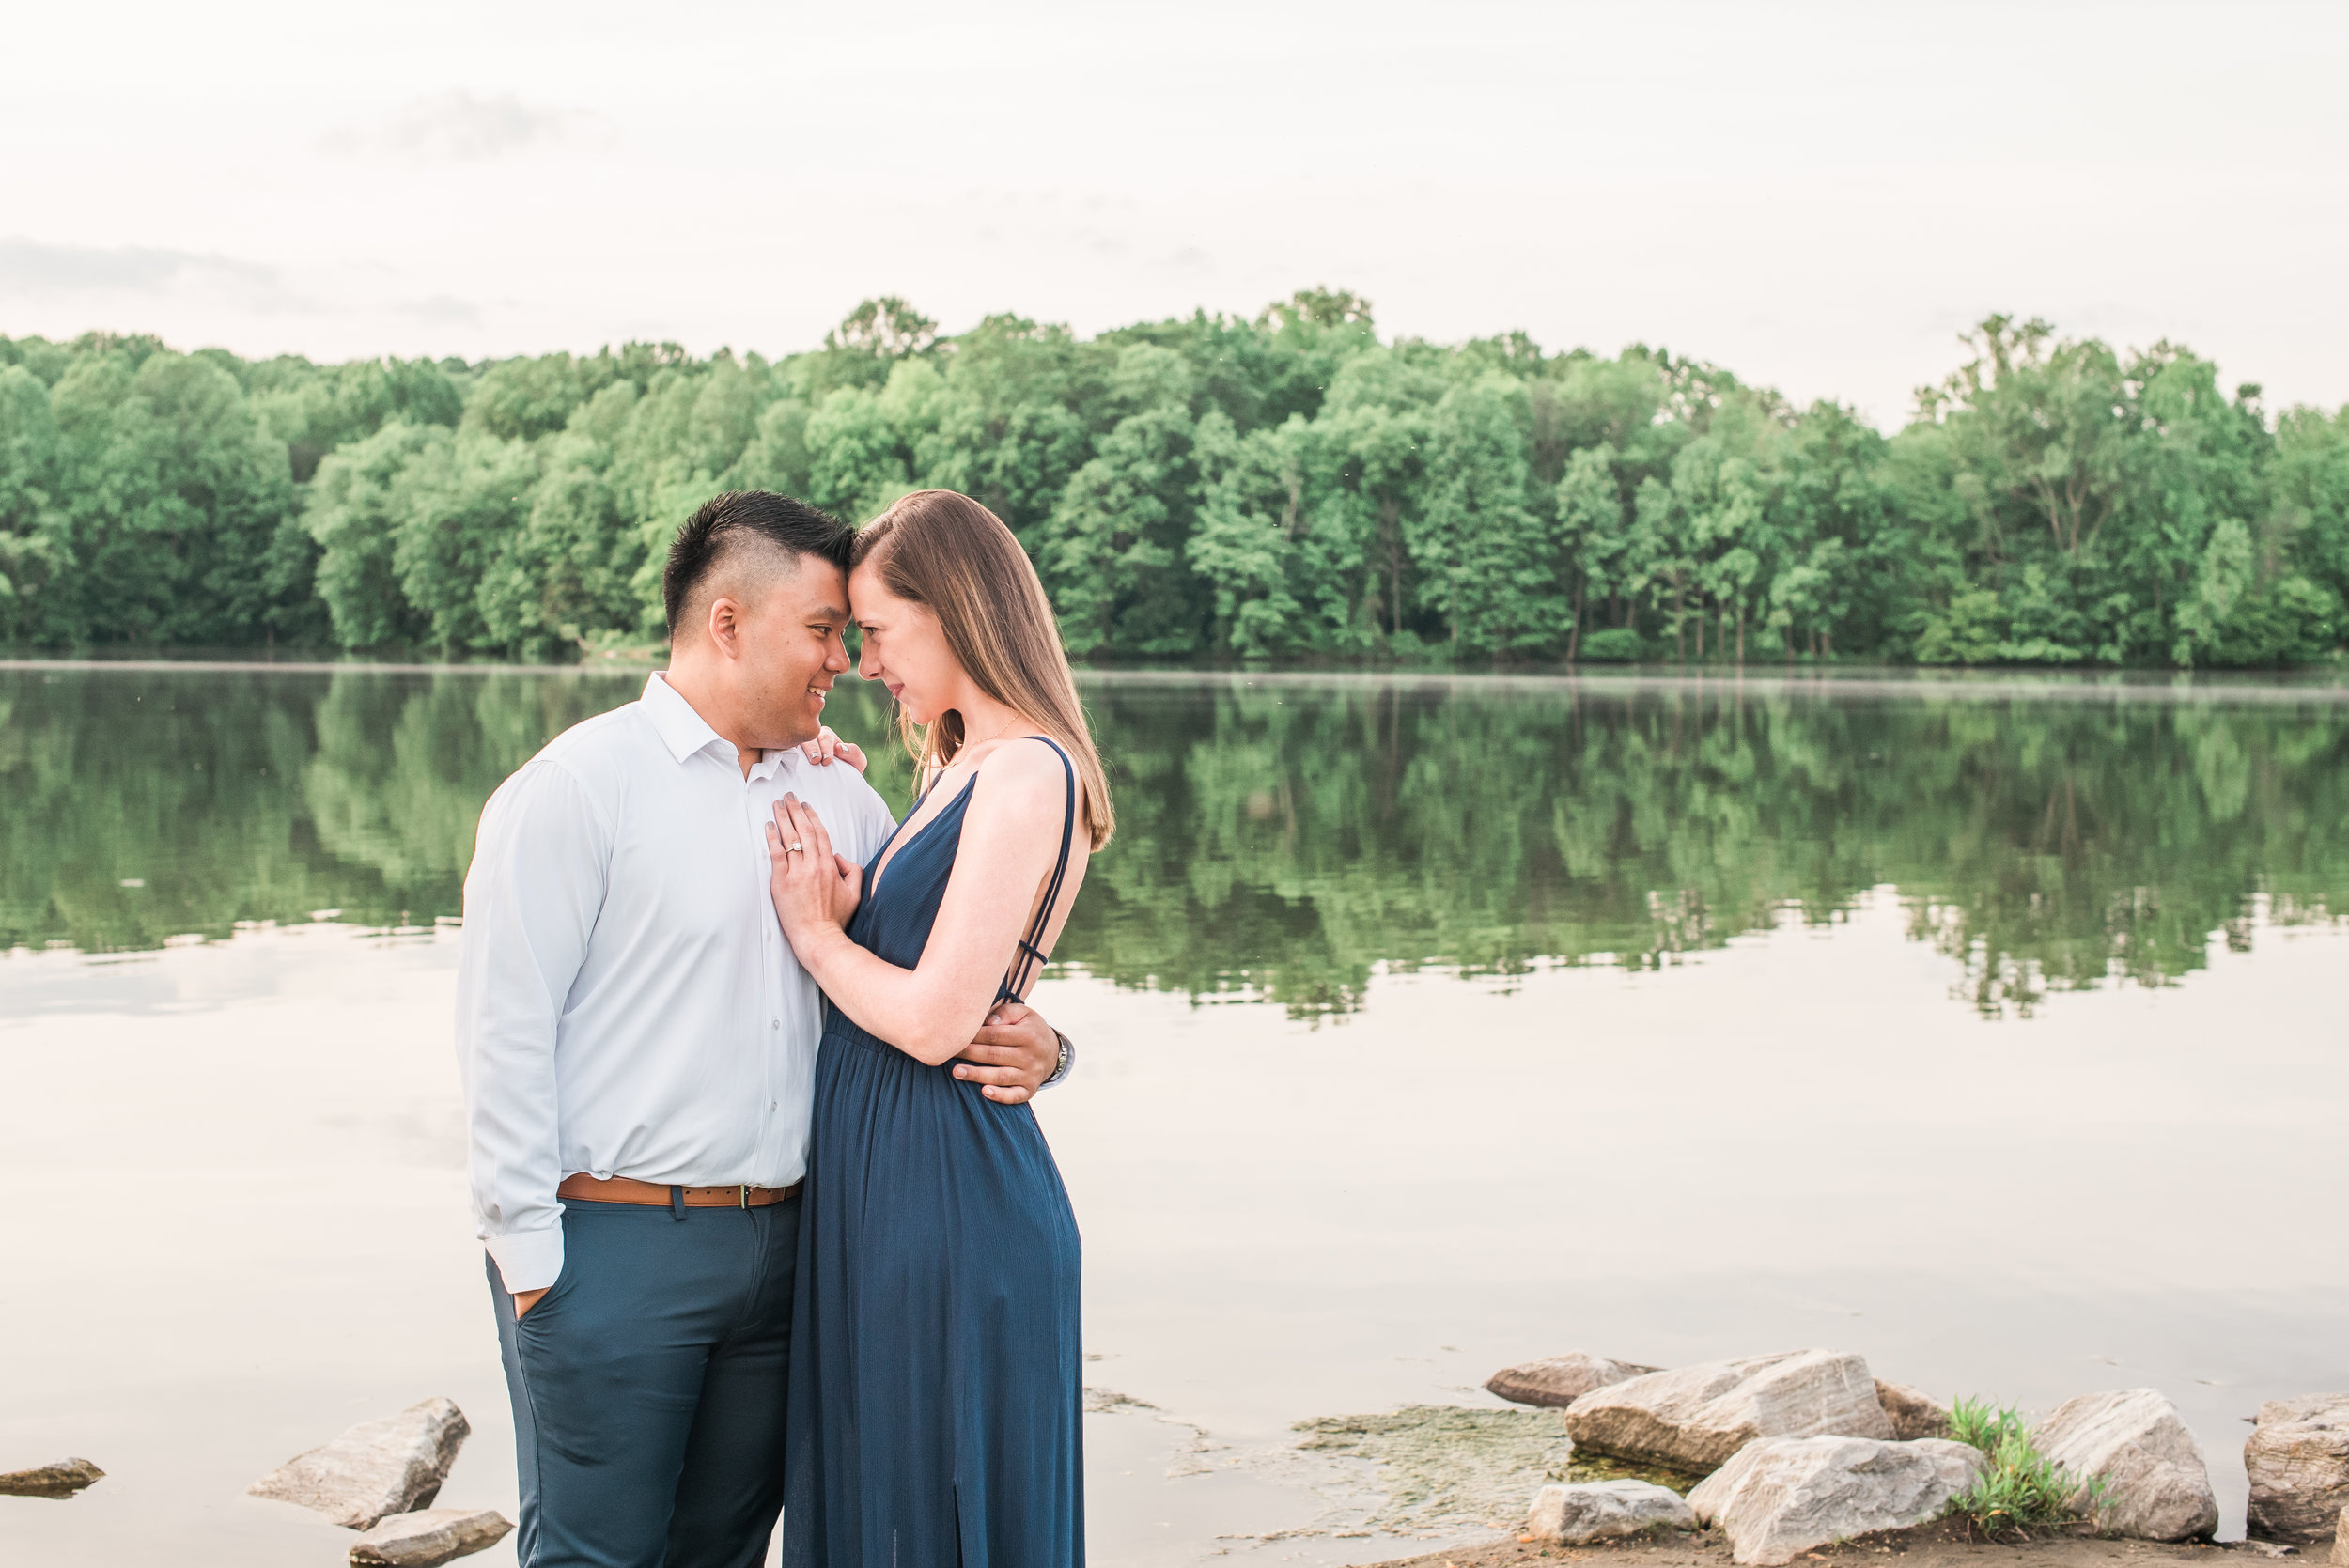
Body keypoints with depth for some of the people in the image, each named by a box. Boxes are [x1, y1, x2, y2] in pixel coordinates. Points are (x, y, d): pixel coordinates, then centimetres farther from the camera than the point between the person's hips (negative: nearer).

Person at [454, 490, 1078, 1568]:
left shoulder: (839, 799, 12)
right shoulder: (578, 787, -6)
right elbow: (504, 1034, -9)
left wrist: (1035, 1047, -4)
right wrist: (530, 1258, -12)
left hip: (779, 1240, 6)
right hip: (612, 1246, -5)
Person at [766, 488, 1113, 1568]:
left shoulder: (1027, 775, -16)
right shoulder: (966, 769, 15)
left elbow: (933, 1020, -20)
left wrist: (817, 930, -6)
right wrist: (843, 900, 0)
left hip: (950, 1200, -9)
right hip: (878, 1194, 9)